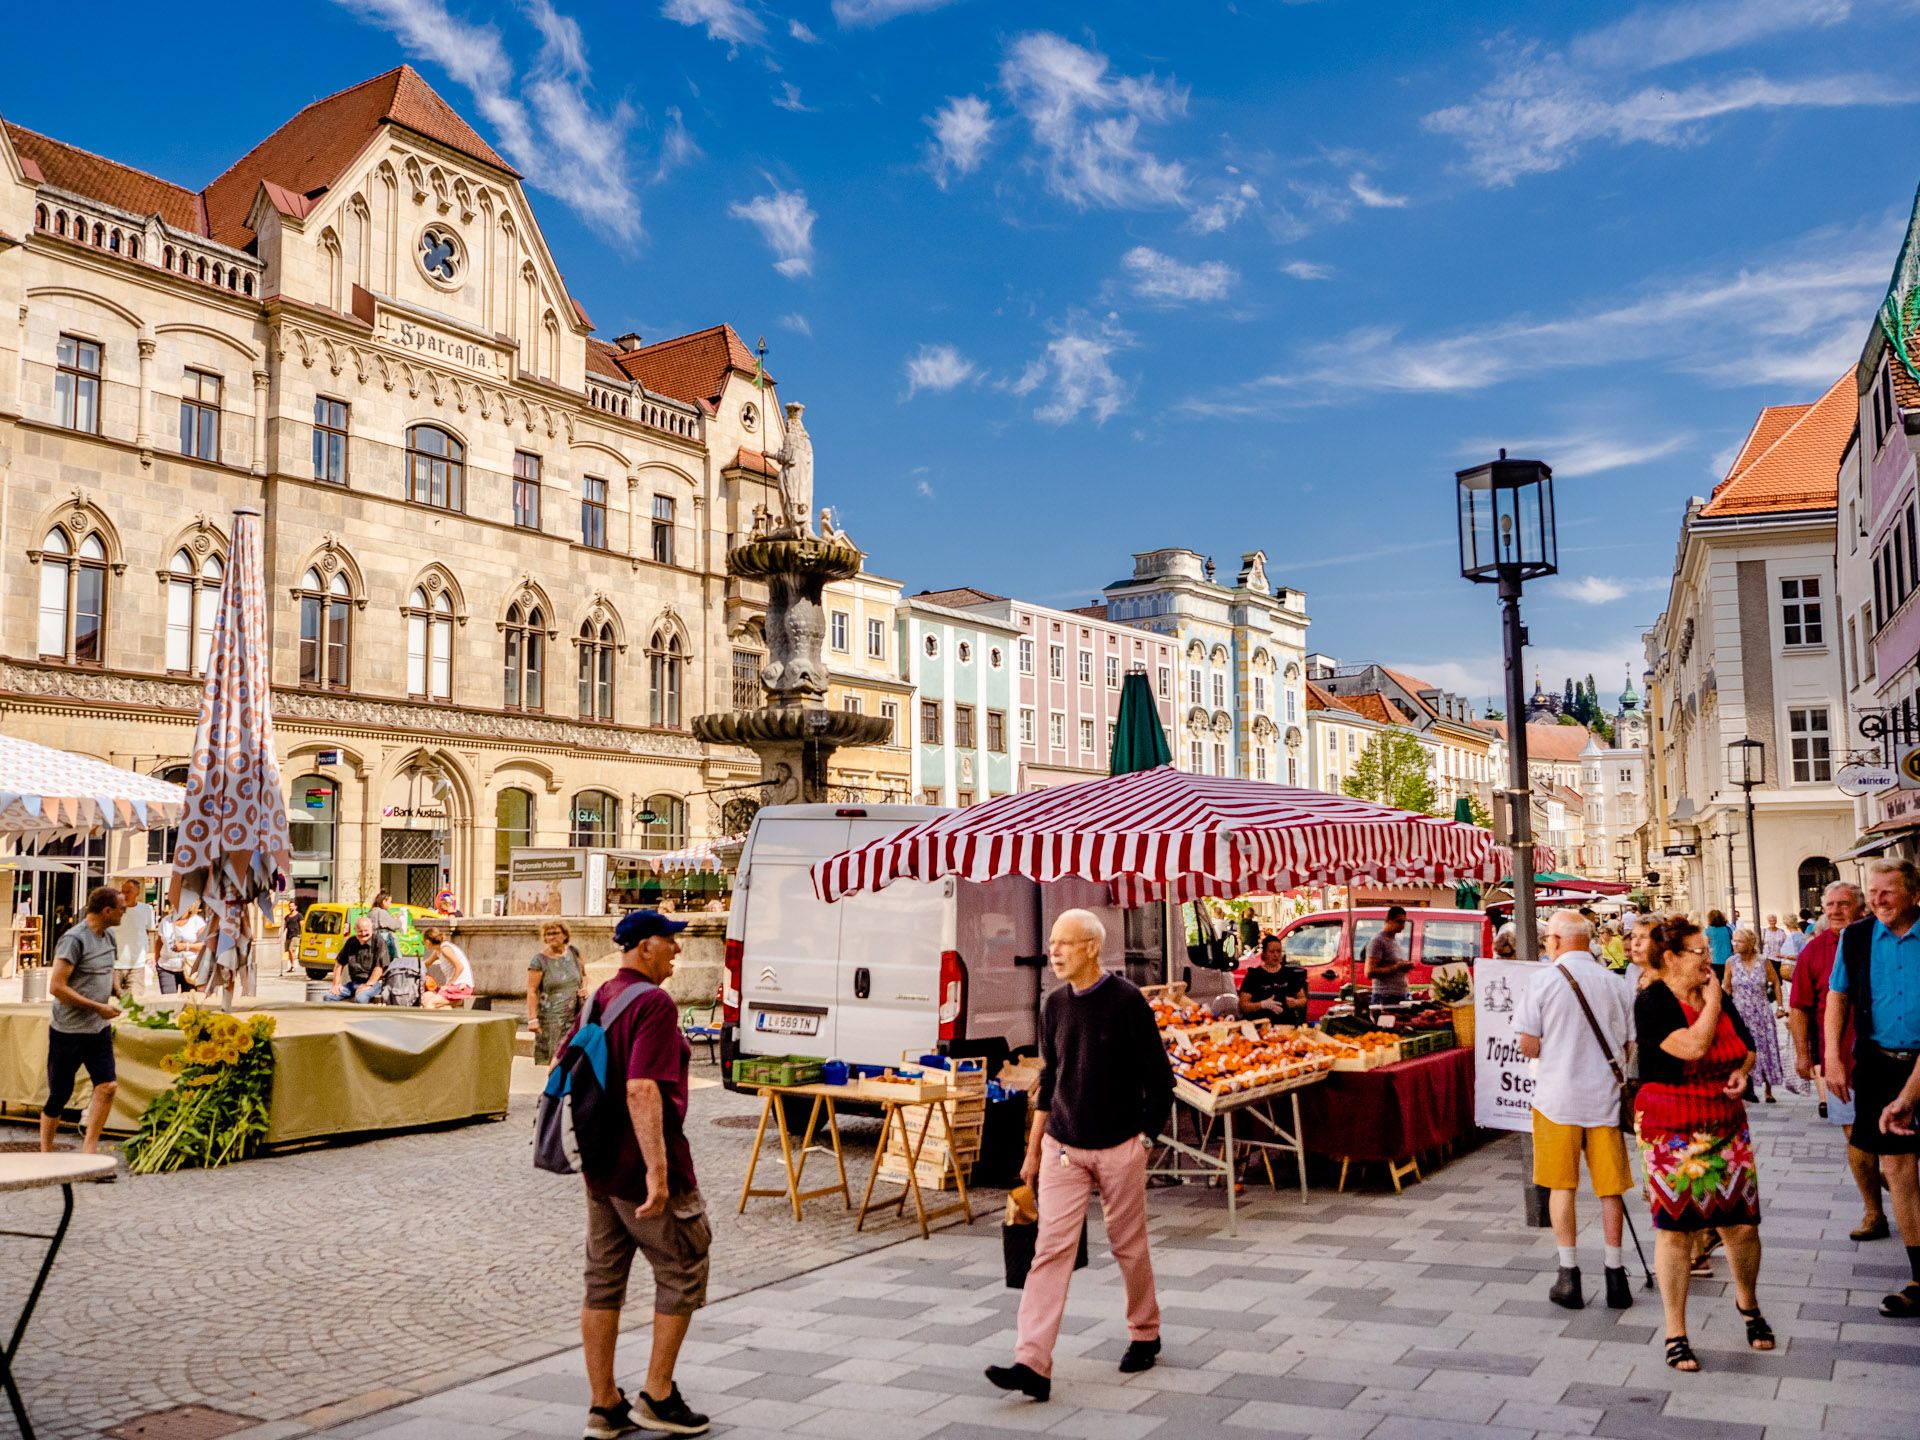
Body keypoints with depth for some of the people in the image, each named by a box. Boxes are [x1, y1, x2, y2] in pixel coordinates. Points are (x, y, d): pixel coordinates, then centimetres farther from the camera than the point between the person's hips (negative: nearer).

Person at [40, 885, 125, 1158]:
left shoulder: (108, 936, 8)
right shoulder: (74, 939, -17)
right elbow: (56, 987, -22)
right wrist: (98, 1007, -18)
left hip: (99, 1029, 7)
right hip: (68, 1032, -7)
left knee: (107, 1086, -6)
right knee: (59, 1095, 4)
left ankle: (88, 1151, 1)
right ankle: (45, 1154, 20)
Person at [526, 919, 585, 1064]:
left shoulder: (573, 952, 7)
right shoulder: (539, 960, -7)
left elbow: (583, 975, 23)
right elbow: (532, 991, -11)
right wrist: (532, 1018, -18)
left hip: (574, 1016, 4)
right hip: (551, 1018, -4)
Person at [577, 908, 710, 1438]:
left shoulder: (600, 998, 10)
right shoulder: (654, 1003, -19)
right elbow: (642, 1090, -28)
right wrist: (658, 1168, -30)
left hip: (600, 1165, 9)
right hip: (642, 1168, -9)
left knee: (603, 1281, 12)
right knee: (683, 1273, 7)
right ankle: (657, 1396, 12)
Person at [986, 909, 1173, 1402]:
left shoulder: (1127, 1002, -11)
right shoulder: (1055, 1005, 4)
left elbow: (1159, 1077, -6)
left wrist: (1144, 1138, -6)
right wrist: (1033, 1148, 12)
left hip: (1118, 1149, -4)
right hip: (1062, 1148, 4)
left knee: (1129, 1246, 11)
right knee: (1051, 1249, -5)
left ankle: (1145, 1335, 34)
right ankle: (1032, 1364, -8)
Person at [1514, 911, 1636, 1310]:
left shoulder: (1543, 982, -8)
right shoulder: (1617, 984, 1)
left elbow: (1528, 1047, -8)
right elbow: (1628, 1048, 6)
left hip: (1557, 1095, -2)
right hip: (1605, 1096, 2)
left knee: (1562, 1186, 8)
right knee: (1610, 1187, 11)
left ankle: (1569, 1276, 11)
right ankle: (1615, 1275, 15)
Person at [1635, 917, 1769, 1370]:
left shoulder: (1718, 998, 9)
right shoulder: (1652, 1002, -12)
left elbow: (1747, 1048, 21)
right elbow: (1692, 1047, -25)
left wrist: (1742, 1072, -1)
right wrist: (1712, 1002, -11)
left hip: (1727, 1129, 6)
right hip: (1672, 1135, -5)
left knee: (1743, 1225, 4)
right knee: (1674, 1228, -2)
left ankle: (1747, 1302, 34)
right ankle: (1675, 1334, 10)